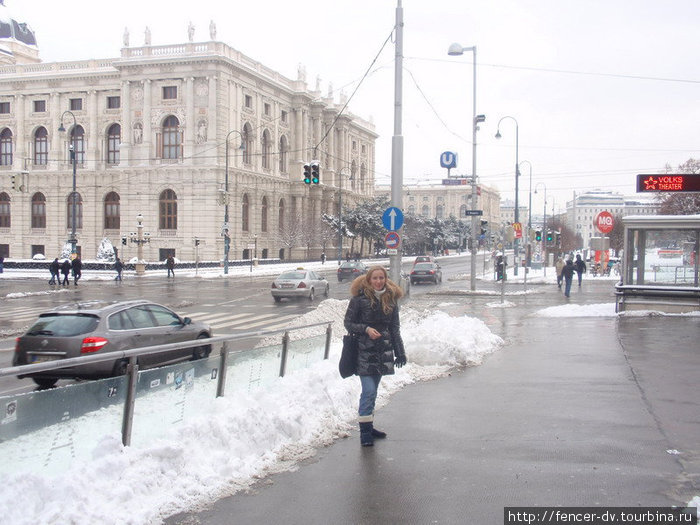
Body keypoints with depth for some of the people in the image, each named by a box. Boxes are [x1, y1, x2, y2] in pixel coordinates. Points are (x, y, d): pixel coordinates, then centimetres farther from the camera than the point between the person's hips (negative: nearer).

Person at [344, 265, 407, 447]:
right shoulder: (359, 298, -7)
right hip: (364, 350, -5)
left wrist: (400, 353, 9)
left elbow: (395, 328, 12)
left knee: (372, 391, 13)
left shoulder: (391, 299, 7)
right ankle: (365, 431, -2)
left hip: (383, 351, 5)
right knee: (369, 391, -9)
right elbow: (348, 323, -4)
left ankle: (368, 426, 23)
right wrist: (366, 329, -19)